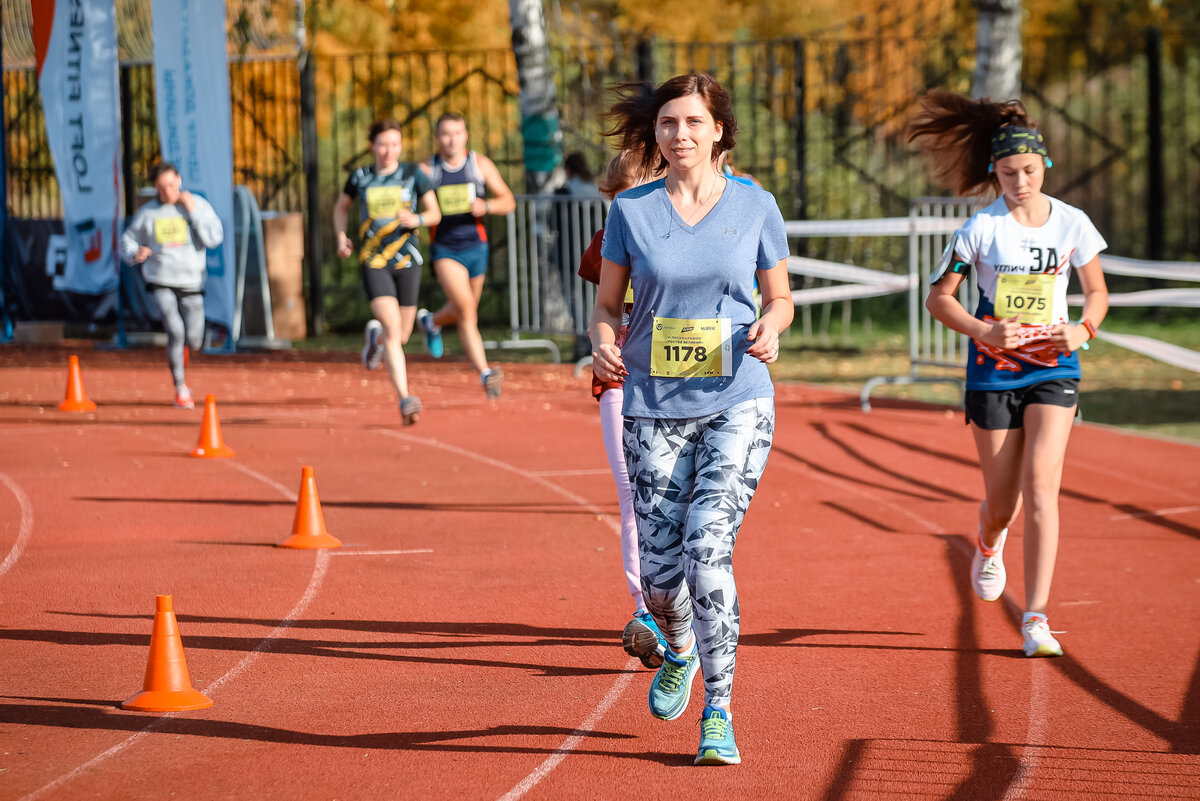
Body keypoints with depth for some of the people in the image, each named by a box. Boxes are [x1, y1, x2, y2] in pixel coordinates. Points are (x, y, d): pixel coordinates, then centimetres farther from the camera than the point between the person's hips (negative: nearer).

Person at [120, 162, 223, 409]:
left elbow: (214, 238, -11)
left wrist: (193, 211, -15)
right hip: (160, 283, -1)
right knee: (175, 330, -19)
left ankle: (179, 351, 41)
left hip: (191, 284, 1)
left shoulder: (198, 205, 0)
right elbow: (128, 239, 11)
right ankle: (180, 388, -5)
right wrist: (135, 255, -11)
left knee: (193, 341, 2)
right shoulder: (148, 212, 0)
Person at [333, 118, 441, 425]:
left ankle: (376, 336, 47)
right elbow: (341, 207, 22)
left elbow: (435, 213, 7)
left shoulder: (413, 174, 3)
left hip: (406, 261, 1)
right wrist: (341, 236, 4)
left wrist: (417, 219, -15)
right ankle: (405, 400, -23)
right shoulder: (360, 177, 5)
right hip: (373, 262, -1)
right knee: (393, 329, -19)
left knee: (401, 336, 9)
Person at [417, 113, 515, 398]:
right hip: (445, 249, -3)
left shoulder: (480, 164, -1)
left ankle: (432, 321, 53)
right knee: (465, 307, -21)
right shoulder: (425, 170, -3)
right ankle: (484, 373, -24)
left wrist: (486, 206, -21)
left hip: (476, 246, 3)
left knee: (465, 313, 18)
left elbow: (508, 201, -1)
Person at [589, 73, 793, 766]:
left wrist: (770, 328, -11)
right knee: (659, 572, 2)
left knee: (708, 548, -19)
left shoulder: (755, 206, 2)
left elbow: (782, 297, 12)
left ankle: (719, 712, -8)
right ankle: (680, 652, 38)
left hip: (738, 403, -2)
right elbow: (608, 303, 9)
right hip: (655, 406, 2)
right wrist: (603, 345, -12)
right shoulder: (631, 210, 3)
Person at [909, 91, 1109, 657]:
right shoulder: (981, 228, -6)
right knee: (1001, 500, 4)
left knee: (1040, 485, -16)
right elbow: (938, 297, -1)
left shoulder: (1072, 223, 0)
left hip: (1053, 367, 0)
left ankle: (1035, 619, -14)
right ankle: (988, 545, 44)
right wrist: (985, 331, -17)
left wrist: (1083, 330, -9)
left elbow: (1097, 292, 11)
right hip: (993, 371, 0)